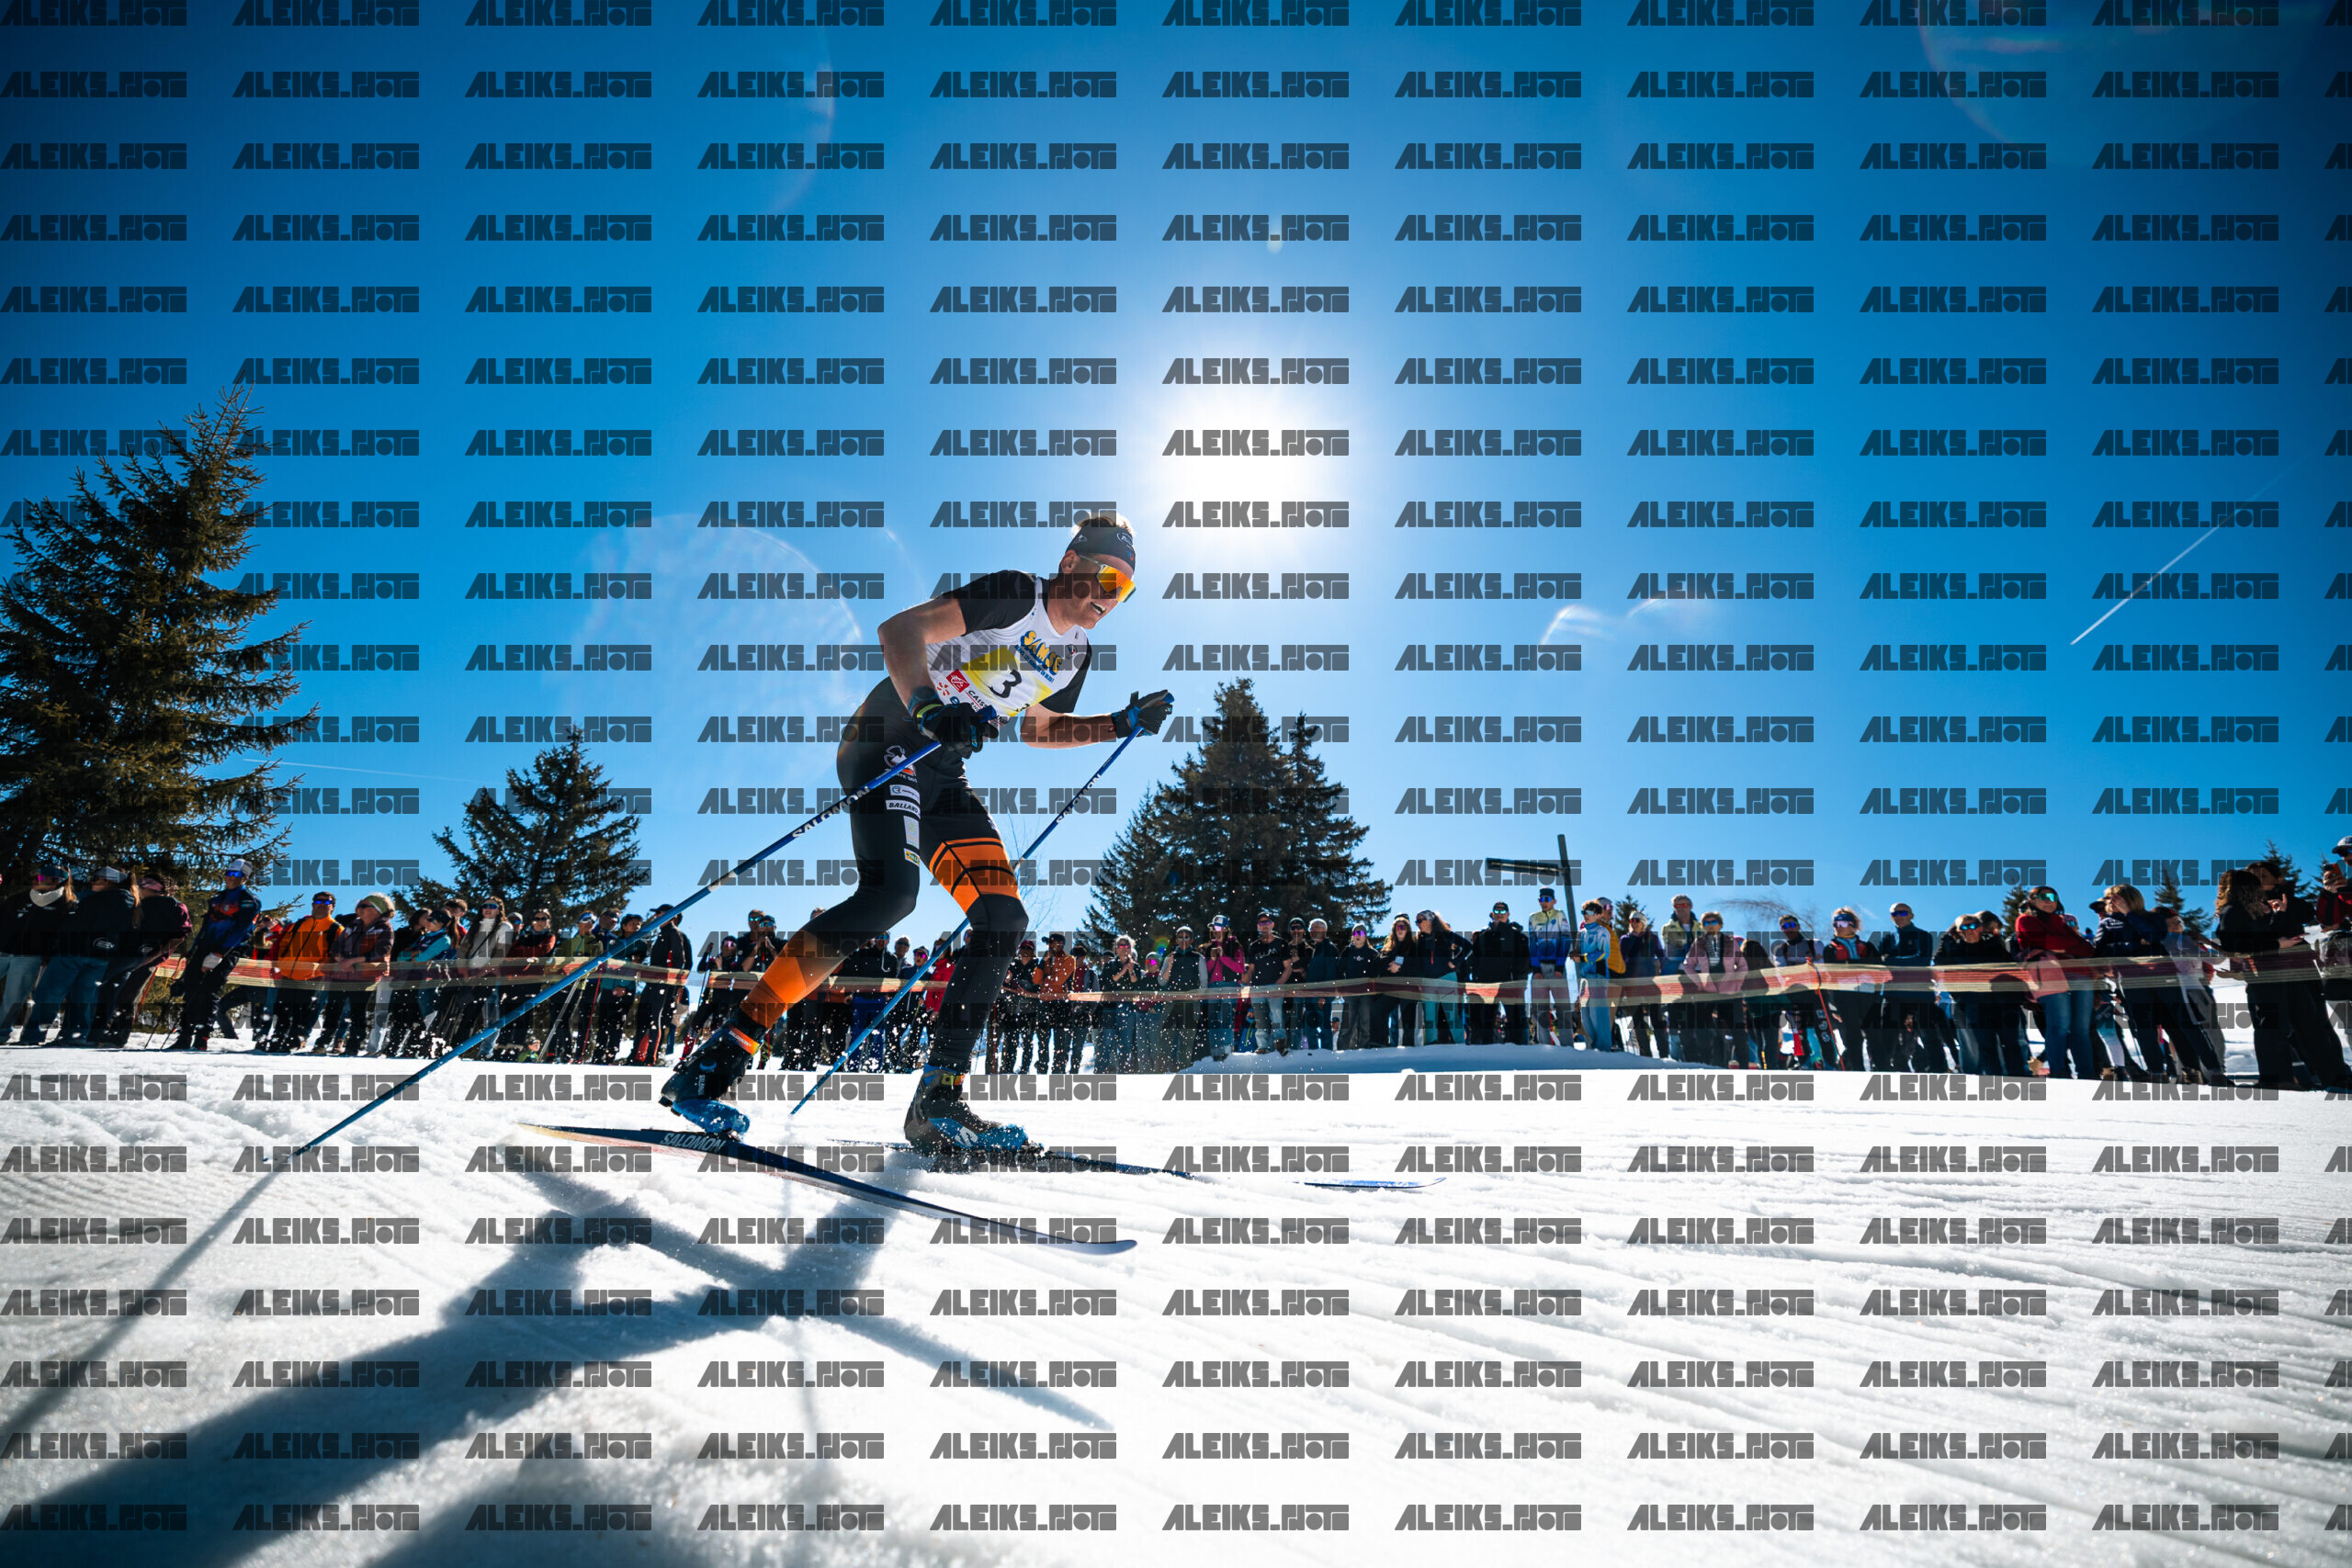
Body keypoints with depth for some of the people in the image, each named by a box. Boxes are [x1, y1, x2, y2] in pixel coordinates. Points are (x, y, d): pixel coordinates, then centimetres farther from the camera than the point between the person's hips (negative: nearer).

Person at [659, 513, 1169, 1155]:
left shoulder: (1074, 655, 14)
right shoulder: (1013, 595, -10)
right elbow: (899, 629, -21)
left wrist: (1121, 725, 24)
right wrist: (928, 708, -38)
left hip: (946, 776, 8)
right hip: (889, 738, -8)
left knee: (1004, 922, -6)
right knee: (890, 891, -29)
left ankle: (938, 1101, -3)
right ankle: (715, 1060, -24)